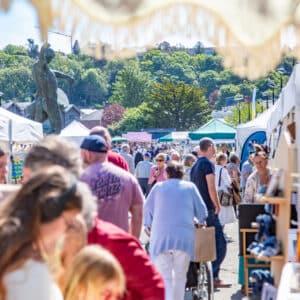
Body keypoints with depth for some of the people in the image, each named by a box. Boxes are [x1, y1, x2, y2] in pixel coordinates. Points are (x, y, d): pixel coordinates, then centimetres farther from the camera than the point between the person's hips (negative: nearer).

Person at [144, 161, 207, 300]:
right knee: (180, 276, 11)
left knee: (164, 277, -3)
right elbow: (202, 210, 16)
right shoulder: (190, 187, 14)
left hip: (160, 236, 0)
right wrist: (200, 221, 37)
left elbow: (147, 210, 19)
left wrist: (150, 224, 38)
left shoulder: (158, 187, 14)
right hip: (184, 236, 0)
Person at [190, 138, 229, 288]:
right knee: (220, 244, -6)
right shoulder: (208, 164, -11)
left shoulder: (195, 165, 16)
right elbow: (211, 188, -17)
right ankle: (212, 277, -11)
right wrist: (217, 205, -6)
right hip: (208, 210, -9)